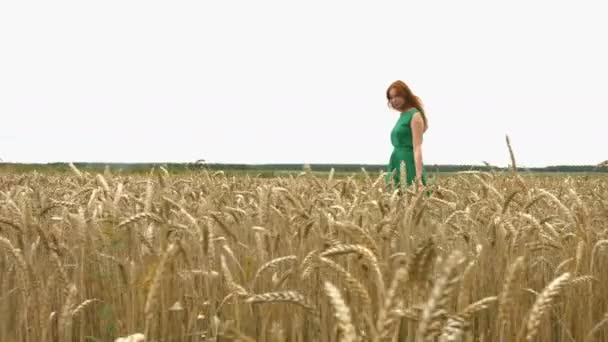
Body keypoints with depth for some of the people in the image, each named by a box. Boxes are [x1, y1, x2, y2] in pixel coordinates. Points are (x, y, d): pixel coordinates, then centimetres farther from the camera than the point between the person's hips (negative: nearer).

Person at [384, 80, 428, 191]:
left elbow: (417, 148, -16)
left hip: (409, 168, -8)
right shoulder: (402, 116, 16)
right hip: (397, 167, 8)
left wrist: (419, 177, -24)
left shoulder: (415, 115, -8)